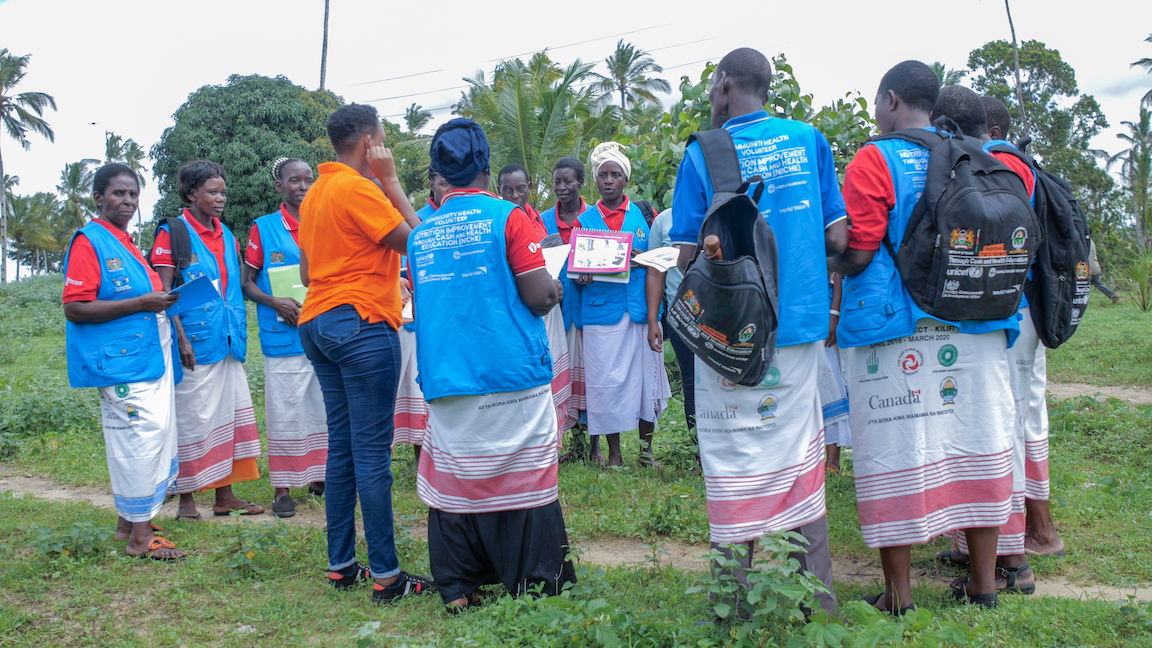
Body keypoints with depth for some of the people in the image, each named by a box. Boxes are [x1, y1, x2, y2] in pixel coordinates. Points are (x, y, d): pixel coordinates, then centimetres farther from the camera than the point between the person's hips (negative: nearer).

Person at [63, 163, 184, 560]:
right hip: (120, 362, -10)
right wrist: (141, 303, -19)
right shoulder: (89, 241, -8)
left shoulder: (125, 243, 19)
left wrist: (161, 300, 11)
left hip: (148, 356, 10)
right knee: (141, 437, -11)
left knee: (156, 435, 11)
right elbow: (75, 308, -17)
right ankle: (140, 537, -3)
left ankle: (129, 522, 24)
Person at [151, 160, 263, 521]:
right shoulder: (172, 234, -5)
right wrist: (181, 338, -17)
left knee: (228, 415, 9)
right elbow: (163, 293, -10)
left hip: (227, 342, 7)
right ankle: (186, 499, 10)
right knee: (191, 420, -1)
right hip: (195, 344, -7)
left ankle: (225, 495, 18)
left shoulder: (226, 235, 15)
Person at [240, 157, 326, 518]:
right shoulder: (263, 229, 2)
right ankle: (282, 487, 7)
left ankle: (319, 476, 22)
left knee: (323, 406, 9)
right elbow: (247, 284, 2)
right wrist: (276, 302, -15)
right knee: (285, 409, -1)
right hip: (284, 335, -4)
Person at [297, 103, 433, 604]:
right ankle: (385, 575, -1)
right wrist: (391, 180, -6)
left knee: (342, 446, 12)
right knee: (372, 451, -6)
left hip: (317, 323, 9)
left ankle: (341, 565, 17)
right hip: (362, 324, -9)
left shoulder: (315, 193, 16)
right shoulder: (358, 188, -12)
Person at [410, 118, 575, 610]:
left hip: (444, 377, 4)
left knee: (455, 476, 9)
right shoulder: (509, 218, -6)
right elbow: (540, 295, -11)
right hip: (510, 373, -4)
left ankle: (458, 588, 14)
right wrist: (554, 290, 11)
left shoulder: (421, 233, 9)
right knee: (521, 473, 4)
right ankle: (536, 582, 12)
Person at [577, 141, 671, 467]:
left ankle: (646, 449, 23)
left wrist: (653, 320, -9)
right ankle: (614, 453, 16)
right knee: (606, 382, 1)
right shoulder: (584, 221, 9)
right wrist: (582, 276, -14)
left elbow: (655, 269, 0)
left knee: (645, 378, 5)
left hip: (640, 314, 0)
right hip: (601, 315, 0)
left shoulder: (643, 216, 6)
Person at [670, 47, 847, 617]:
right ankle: (818, 597, 22)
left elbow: (688, 255, -6)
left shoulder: (703, 155, -6)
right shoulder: (808, 140, 4)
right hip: (800, 322, 3)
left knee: (738, 465, 6)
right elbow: (837, 236, 3)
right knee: (800, 457, 14)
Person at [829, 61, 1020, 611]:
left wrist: (826, 262, 5)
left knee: (895, 453, 2)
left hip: (893, 331, -5)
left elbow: (854, 252, -15)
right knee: (975, 443, 12)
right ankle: (983, 581, 22)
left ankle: (898, 592, 10)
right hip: (972, 328, 6)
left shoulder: (875, 160, -8)